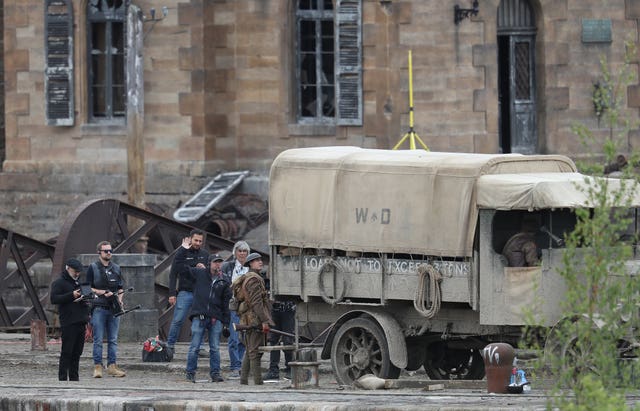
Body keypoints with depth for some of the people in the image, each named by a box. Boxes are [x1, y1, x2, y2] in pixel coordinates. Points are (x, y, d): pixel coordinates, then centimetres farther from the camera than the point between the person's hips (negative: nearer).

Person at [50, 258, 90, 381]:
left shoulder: (79, 282, 23)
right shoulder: (59, 283, -1)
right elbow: (54, 299, -14)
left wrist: (86, 300, 12)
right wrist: (71, 295, -19)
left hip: (81, 322, 7)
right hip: (68, 323, -7)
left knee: (77, 352, 7)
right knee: (67, 351, -8)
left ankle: (74, 376, 11)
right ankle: (63, 376, -7)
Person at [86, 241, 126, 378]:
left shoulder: (116, 268, 16)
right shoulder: (93, 268, 3)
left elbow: (121, 288, 21)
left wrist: (119, 299, 2)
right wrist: (103, 292, -11)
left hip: (114, 309, 4)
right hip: (99, 308, -4)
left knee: (113, 340, 4)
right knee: (98, 340, -4)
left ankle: (112, 366, 7)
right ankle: (97, 367, -3)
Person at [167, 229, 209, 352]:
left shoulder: (205, 255, 13)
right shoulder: (182, 253, 1)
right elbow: (173, 274, -2)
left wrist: (205, 269, -7)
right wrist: (172, 294, -9)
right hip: (185, 292, -3)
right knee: (178, 320, -7)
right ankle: (170, 345, 1)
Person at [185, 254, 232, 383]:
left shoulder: (224, 282, 12)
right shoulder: (199, 274, 7)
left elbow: (226, 303, 13)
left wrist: (225, 321, 7)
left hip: (216, 319, 2)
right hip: (199, 317, -2)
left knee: (215, 348, 3)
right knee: (194, 347, -3)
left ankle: (215, 373, 9)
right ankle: (190, 373, 3)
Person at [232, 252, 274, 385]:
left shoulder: (245, 279, 20)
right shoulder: (254, 279, -12)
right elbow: (256, 302, -19)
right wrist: (264, 320, -21)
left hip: (247, 319, 10)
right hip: (256, 318, -10)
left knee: (250, 351, 14)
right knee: (255, 351, -10)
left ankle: (243, 380, 16)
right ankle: (258, 382, -12)